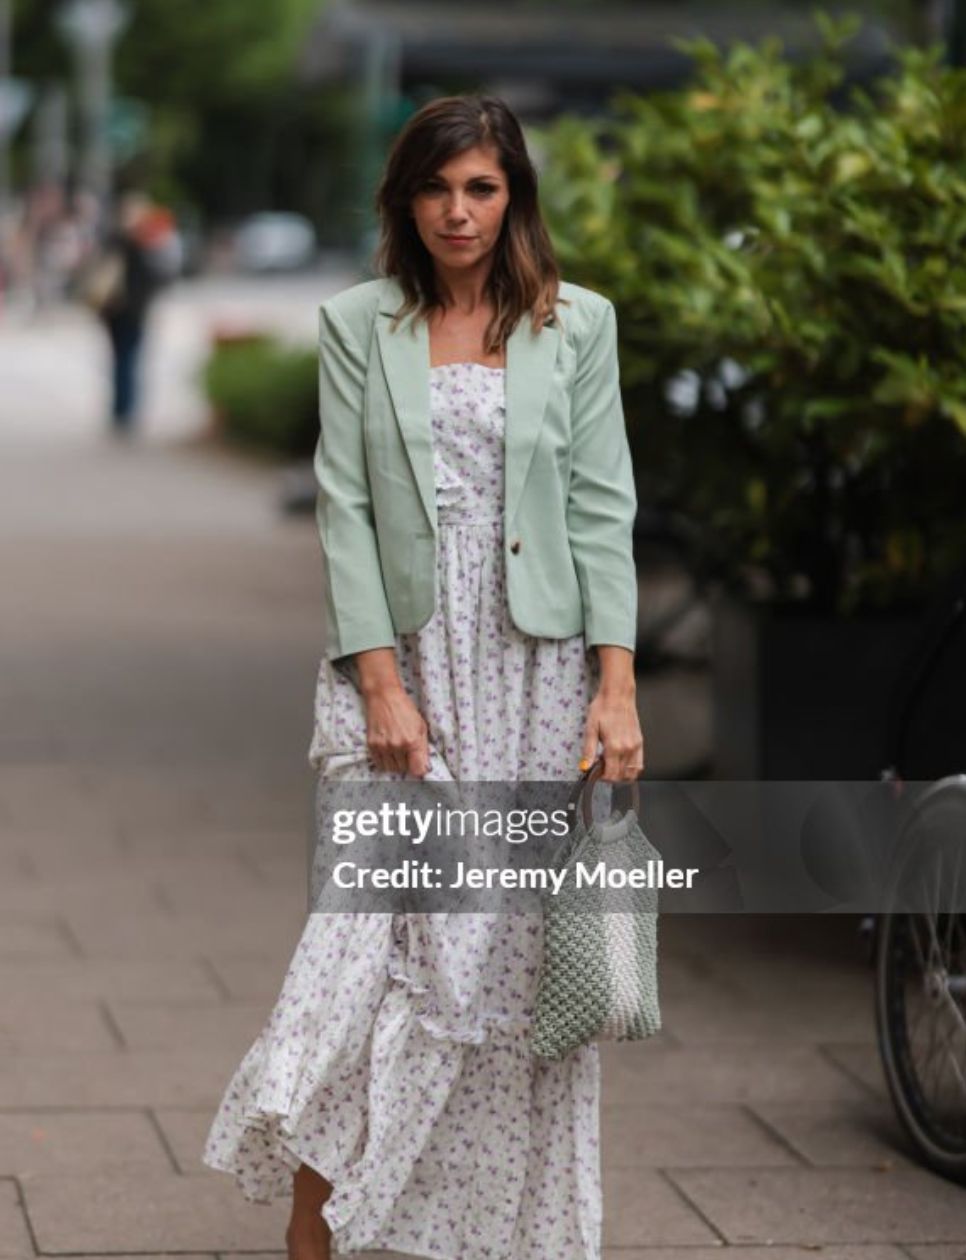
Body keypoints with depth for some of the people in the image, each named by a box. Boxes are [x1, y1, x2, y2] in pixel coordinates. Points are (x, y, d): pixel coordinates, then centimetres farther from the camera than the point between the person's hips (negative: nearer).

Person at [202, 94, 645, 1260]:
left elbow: (603, 508, 3)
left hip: (537, 669, 1)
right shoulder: (357, 325, 5)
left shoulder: (577, 324, 6)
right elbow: (344, 509, 1)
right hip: (402, 664, -1)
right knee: (386, 931, -10)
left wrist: (616, 686, -6)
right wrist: (380, 683, -9)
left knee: (525, 950, 2)